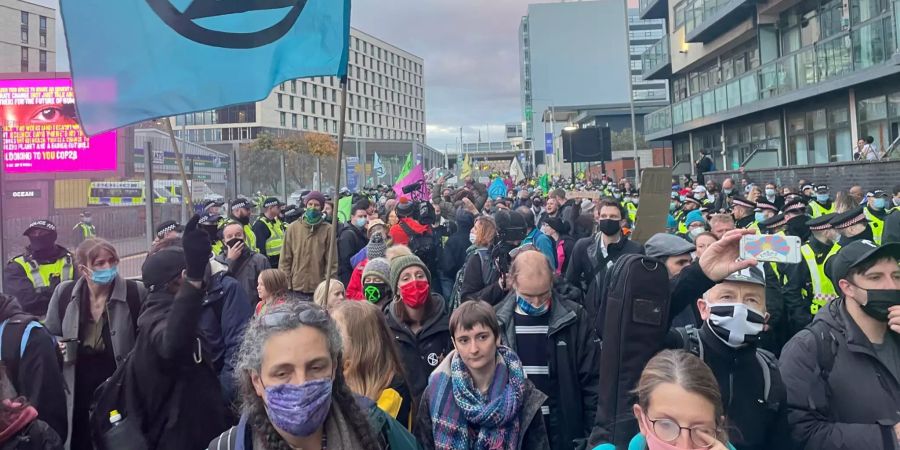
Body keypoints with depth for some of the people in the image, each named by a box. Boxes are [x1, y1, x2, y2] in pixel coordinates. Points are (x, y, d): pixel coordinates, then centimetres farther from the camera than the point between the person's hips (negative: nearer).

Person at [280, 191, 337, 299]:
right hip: (296, 286, 2)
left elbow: (332, 261, -2)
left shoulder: (328, 229, -1)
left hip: (319, 288, -2)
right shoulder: (293, 228, 5)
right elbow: (285, 259, 7)